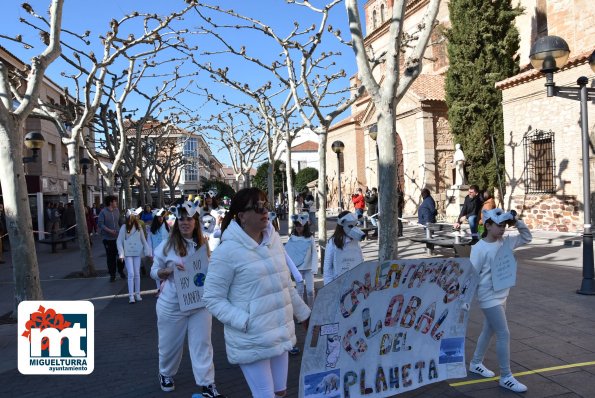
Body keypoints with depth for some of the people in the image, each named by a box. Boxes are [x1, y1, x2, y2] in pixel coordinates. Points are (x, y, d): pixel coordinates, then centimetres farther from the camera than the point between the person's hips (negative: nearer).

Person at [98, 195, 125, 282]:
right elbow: (100, 224, -15)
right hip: (108, 238, -4)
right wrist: (109, 230, -22)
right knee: (110, 257, 5)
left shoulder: (117, 210, 6)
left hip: (118, 237, 4)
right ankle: (112, 274, 18)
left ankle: (121, 271, 26)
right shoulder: (103, 212, -10)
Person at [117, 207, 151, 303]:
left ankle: (137, 294, 17)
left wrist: (148, 252, 2)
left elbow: (143, 240, 5)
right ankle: (131, 296, -2)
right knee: (131, 274, -7)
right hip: (128, 253, -3)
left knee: (137, 274, 8)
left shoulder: (139, 227, 1)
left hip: (137, 253, 3)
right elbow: (119, 241, -5)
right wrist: (121, 254, -10)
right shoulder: (124, 227, -7)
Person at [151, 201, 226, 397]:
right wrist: (170, 270, -20)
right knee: (170, 343, 15)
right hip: (172, 305, -1)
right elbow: (154, 272, -1)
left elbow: (211, 270, 11)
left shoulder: (203, 245, 0)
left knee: (202, 344, 5)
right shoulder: (167, 245, -7)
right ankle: (166, 374, 42)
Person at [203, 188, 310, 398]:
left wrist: (304, 314, 18)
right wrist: (245, 321, -21)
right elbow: (213, 298, -13)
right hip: (251, 340, -7)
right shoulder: (227, 251, -17)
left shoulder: (273, 239, 4)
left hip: (281, 333, 7)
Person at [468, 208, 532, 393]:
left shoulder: (505, 242, 3)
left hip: (501, 295, 8)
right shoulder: (479, 249, -18)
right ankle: (506, 377, 7)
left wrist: (517, 222, -3)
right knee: (504, 334, -5)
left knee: (489, 330, 19)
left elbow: (527, 238, 15)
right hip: (489, 297, -8)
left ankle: (476, 363, 36)